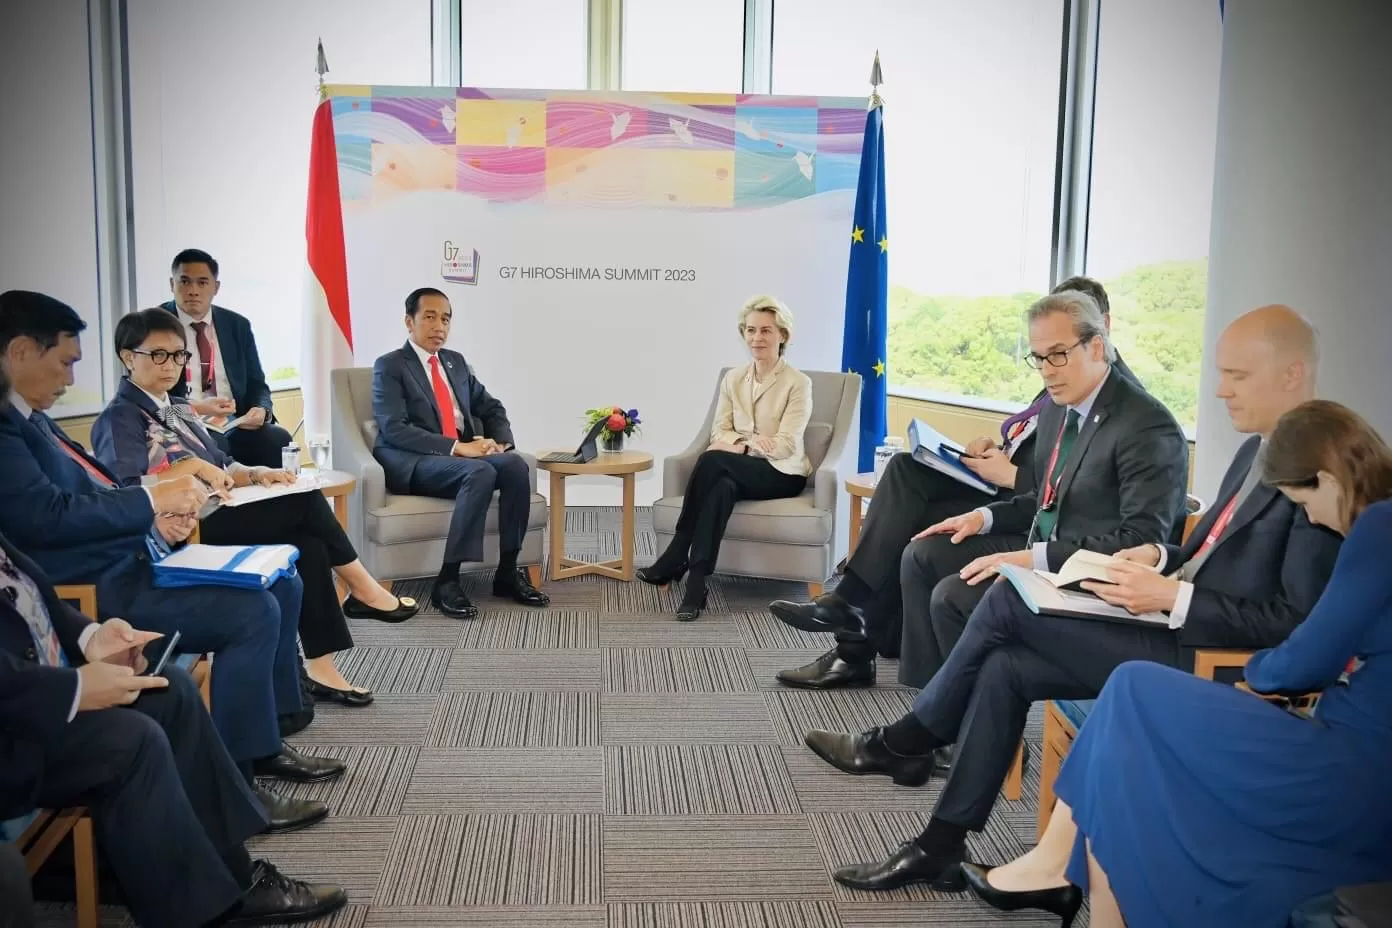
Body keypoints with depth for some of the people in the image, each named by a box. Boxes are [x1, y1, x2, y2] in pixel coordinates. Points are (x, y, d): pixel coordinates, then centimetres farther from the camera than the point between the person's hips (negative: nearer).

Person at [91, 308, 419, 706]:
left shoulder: (177, 409, 23)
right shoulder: (118, 418, -3)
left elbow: (221, 465, 19)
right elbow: (125, 494, -18)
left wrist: (256, 474, -1)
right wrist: (190, 465, -19)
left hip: (212, 518, 8)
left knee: (308, 545, -19)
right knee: (304, 502, -21)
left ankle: (320, 667, -18)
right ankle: (362, 590, -6)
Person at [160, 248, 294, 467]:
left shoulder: (238, 325, 14)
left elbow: (256, 384, 16)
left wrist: (261, 409, -8)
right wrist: (195, 408, -19)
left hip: (236, 427, 4)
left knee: (279, 439, -26)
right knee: (215, 448, -37)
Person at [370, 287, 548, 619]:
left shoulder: (456, 361, 19)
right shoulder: (389, 366, -2)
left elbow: (492, 408, 20)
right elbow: (395, 430, -15)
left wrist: (500, 441, -3)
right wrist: (455, 447, -23)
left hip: (464, 454, 6)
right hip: (413, 463, -6)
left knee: (514, 464, -24)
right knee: (481, 473, -34)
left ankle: (508, 573, -15)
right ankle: (447, 581, -29)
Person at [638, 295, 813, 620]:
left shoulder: (798, 383, -5)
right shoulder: (733, 379, 10)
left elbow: (786, 445, -13)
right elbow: (719, 432, 4)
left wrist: (737, 445, -20)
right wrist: (747, 442, -18)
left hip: (781, 473, -4)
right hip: (738, 470, 4)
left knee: (711, 460, -31)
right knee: (721, 488, -35)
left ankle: (676, 558, -23)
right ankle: (696, 583, -36)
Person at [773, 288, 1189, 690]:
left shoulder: (1149, 428, -19)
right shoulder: (1057, 407, 8)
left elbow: (1143, 539, -24)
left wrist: (1034, 558, -29)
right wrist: (984, 517, 1)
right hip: (1042, 550, 9)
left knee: (954, 594, -22)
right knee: (923, 553, 1)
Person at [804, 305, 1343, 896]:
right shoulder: (1257, 450, 14)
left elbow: (1295, 623, -22)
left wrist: (1172, 596, -23)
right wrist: (1163, 557, 1)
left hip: (1210, 660, -9)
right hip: (1174, 631, 9)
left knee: (1008, 603, -14)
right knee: (1005, 666, -5)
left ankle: (904, 743, 4)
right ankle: (940, 846, 4)